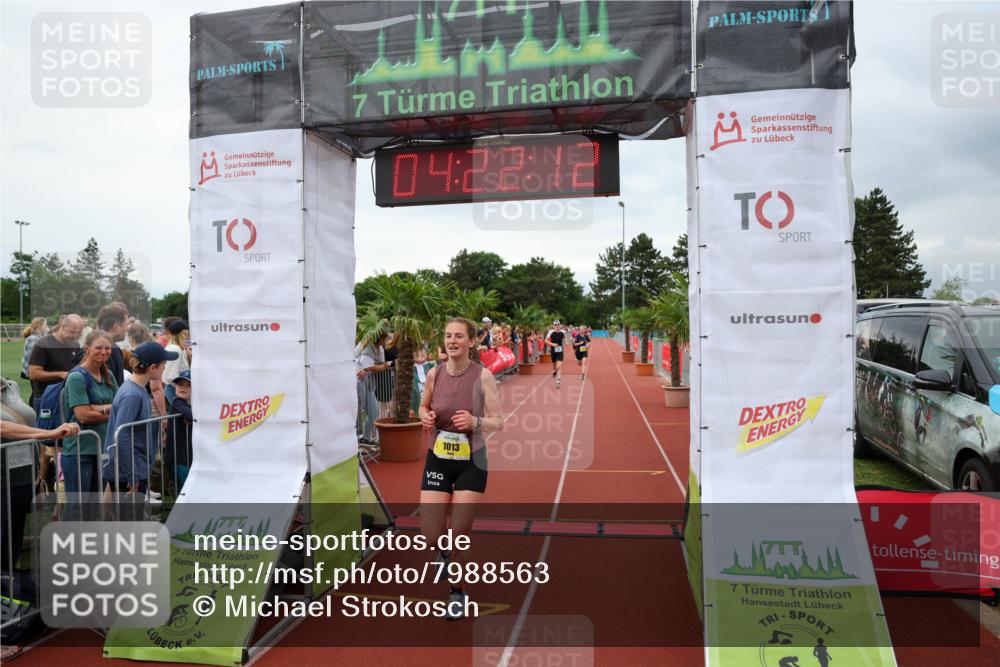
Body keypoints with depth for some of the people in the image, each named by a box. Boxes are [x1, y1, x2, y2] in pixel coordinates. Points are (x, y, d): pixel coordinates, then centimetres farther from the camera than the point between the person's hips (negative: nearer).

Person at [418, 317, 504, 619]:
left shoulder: (483, 375, -13)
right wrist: (426, 417, -10)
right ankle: (444, 551, 37)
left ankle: (457, 591, 29)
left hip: (471, 461, -2)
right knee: (431, 537, -1)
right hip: (438, 458, 2)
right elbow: (423, 406, 13)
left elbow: (498, 422, -11)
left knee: (459, 535, 2)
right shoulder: (434, 373, -5)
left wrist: (475, 421, -31)